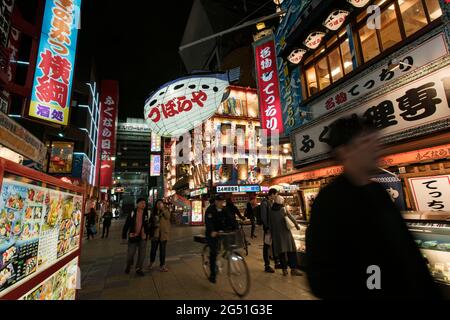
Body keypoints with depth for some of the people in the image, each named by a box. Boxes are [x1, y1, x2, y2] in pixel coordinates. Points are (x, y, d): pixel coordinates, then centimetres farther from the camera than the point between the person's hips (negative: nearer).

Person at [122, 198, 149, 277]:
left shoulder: (146, 213, -1)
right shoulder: (132, 213, -8)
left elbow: (147, 225, 5)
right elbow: (126, 225, -5)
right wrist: (124, 236, -6)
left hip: (143, 237, 2)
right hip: (133, 236, -2)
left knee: (142, 254, 7)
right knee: (131, 253, 7)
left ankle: (138, 269, 25)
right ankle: (128, 266, 38)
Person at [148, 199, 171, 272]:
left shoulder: (166, 210, 0)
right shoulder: (154, 212, 9)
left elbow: (168, 216, -20)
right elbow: (151, 222, 16)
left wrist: (163, 209, -27)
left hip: (163, 233, -2)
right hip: (155, 233, 2)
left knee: (162, 250, 3)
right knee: (153, 249, 10)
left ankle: (162, 265, 15)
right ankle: (151, 263, 34)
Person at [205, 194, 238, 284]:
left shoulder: (225, 209, 0)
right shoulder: (210, 210, -16)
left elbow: (232, 219, -7)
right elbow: (208, 222, -29)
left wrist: (236, 228, -22)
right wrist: (212, 231, -45)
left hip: (221, 232, 5)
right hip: (211, 233, -5)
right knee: (213, 252, -8)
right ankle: (212, 274, 7)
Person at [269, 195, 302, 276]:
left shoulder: (271, 211, 1)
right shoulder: (283, 209, -7)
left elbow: (270, 224, 4)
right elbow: (291, 218, 3)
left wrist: (271, 234, 11)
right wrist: (296, 225, 18)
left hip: (276, 234, 3)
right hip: (285, 232, -3)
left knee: (281, 251, 9)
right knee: (291, 250, 5)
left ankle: (284, 269, 12)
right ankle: (293, 269, 6)